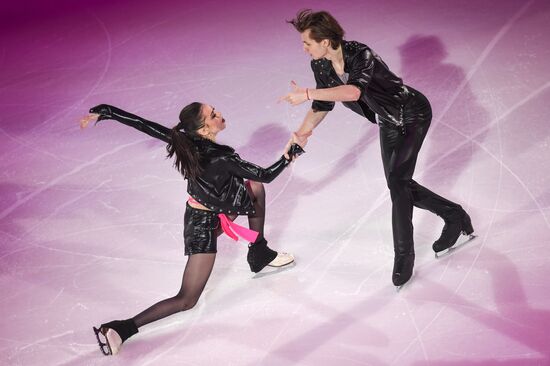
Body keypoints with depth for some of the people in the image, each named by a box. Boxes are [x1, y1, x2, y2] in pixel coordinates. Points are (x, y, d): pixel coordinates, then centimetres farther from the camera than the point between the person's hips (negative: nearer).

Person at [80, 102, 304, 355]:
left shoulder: (183, 141, -16)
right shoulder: (222, 160, -34)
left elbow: (142, 124, -12)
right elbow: (266, 175, -22)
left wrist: (105, 112, 0)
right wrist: (290, 155, -8)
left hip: (197, 211, 8)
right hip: (204, 227, -8)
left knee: (256, 188, 20)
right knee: (186, 301, -1)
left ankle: (260, 253, 34)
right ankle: (122, 329, -10)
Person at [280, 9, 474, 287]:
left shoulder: (361, 55, -34)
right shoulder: (320, 66, -12)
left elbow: (354, 91, -52)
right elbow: (324, 105, 1)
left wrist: (307, 94, -55)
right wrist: (302, 133, -13)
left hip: (413, 115, -8)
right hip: (388, 123, 8)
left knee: (397, 181, -19)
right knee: (399, 185, 9)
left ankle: (403, 254, -9)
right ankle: (454, 217, 29)